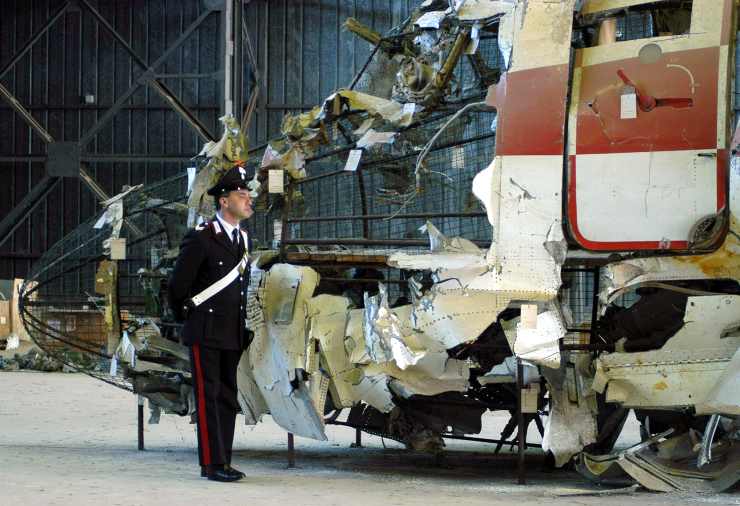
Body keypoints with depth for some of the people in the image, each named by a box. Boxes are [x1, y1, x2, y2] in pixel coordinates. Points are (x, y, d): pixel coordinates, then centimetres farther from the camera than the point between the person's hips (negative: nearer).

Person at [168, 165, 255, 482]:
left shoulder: (243, 240, 12)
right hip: (205, 334, -7)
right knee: (208, 397, -6)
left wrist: (242, 328, 17)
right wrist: (186, 317, 7)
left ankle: (222, 462, 14)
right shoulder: (200, 239, -12)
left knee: (227, 398, 9)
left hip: (233, 335, 8)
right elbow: (177, 286, -7)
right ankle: (212, 464, -5)